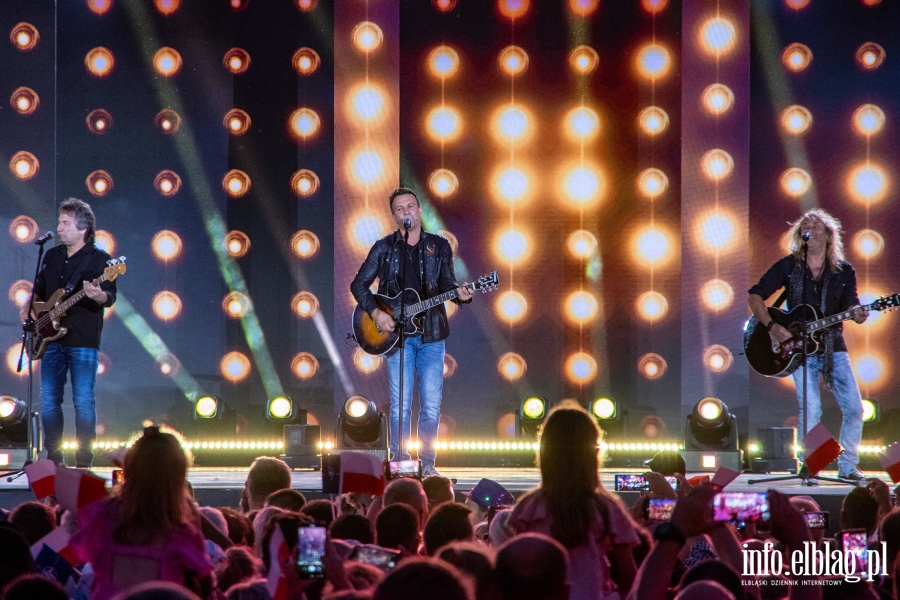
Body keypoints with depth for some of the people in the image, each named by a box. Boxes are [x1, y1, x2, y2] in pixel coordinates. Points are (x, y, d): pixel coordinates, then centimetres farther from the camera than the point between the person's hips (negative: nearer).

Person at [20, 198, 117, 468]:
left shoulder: (98, 258, -3)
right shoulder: (52, 256, 15)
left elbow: (110, 298, -11)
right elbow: (39, 290, 26)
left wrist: (97, 295, -33)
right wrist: (29, 307, 7)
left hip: (83, 341, -6)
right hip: (52, 339, 6)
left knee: (83, 401, -7)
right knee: (48, 400, 4)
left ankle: (83, 461, -2)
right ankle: (54, 457, 12)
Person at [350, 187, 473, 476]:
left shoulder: (438, 246, 10)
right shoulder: (384, 247, 6)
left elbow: (446, 283, 5)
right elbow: (359, 284, 8)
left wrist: (459, 292, -18)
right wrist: (376, 313, -6)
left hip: (431, 334, 1)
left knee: (431, 404, -1)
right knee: (400, 404, -5)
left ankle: (426, 463, 9)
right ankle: (398, 462, 3)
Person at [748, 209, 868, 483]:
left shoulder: (844, 271, 4)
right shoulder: (788, 266, 0)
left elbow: (850, 304, -4)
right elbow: (754, 296, 1)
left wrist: (857, 313, -29)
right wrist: (772, 326, -13)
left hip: (833, 347, 2)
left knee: (854, 407, -5)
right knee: (811, 410, -15)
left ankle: (848, 466, 10)